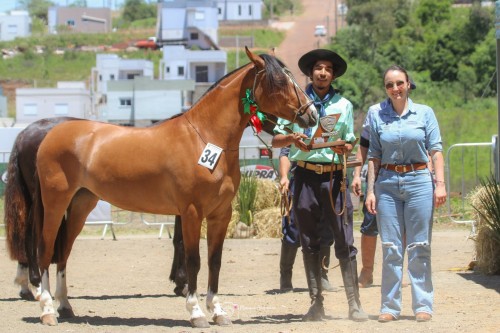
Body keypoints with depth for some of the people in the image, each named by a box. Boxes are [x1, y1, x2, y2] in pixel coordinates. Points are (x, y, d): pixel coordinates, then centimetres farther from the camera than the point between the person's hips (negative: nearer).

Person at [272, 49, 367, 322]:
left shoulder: (343, 105, 10)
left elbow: (350, 144, 13)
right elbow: (276, 140, 7)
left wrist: (343, 148, -10)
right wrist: (292, 138, -14)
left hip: (334, 176, 0)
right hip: (305, 175, 0)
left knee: (345, 242, -5)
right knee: (309, 243, 4)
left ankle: (354, 304, -6)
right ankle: (316, 303, 9)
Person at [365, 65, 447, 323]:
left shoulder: (425, 113, 4)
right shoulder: (377, 116, 6)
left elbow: (436, 151, 2)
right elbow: (374, 156, 8)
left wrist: (440, 184, -7)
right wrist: (370, 190, 2)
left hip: (419, 181, -1)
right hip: (387, 184, 1)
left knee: (419, 248, 0)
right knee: (390, 249, 2)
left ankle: (423, 306, 6)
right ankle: (390, 306, 8)